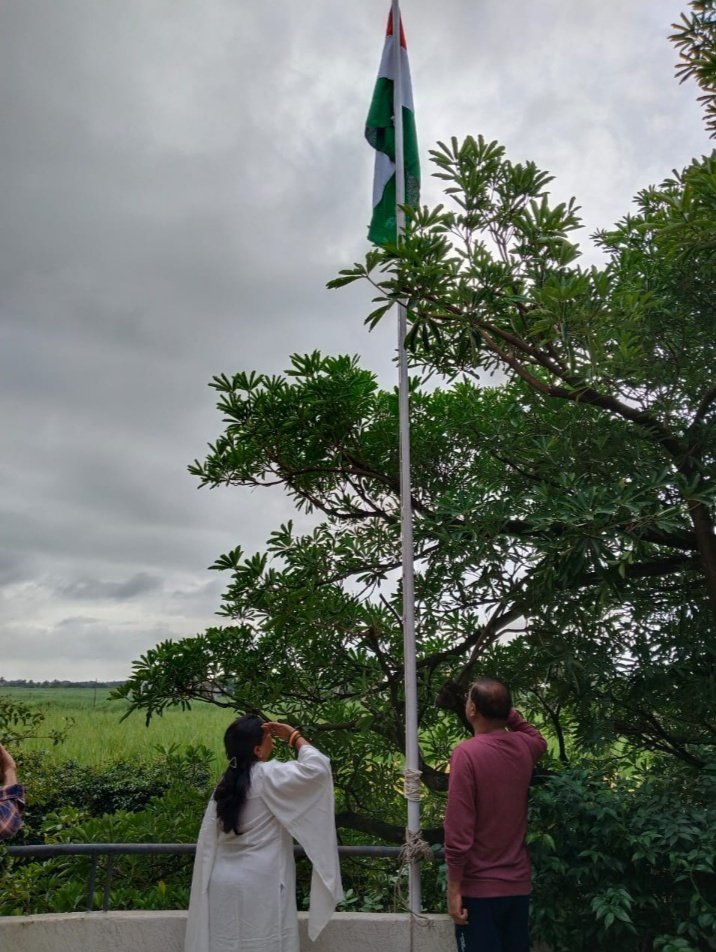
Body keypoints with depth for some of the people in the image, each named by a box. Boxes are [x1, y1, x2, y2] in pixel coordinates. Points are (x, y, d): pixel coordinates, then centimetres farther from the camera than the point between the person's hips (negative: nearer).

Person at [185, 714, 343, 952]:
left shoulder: (226, 784, 6)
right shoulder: (267, 776, -16)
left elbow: (209, 840, 9)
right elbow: (317, 767, -24)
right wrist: (295, 737, -11)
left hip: (224, 884, 7)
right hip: (259, 887, -7)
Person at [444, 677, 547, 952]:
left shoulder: (467, 752, -20)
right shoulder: (523, 747, -2)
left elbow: (458, 831, -21)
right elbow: (540, 740, 25)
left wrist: (454, 888, -12)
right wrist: (509, 713, 14)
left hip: (479, 887, -6)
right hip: (519, 883, 6)